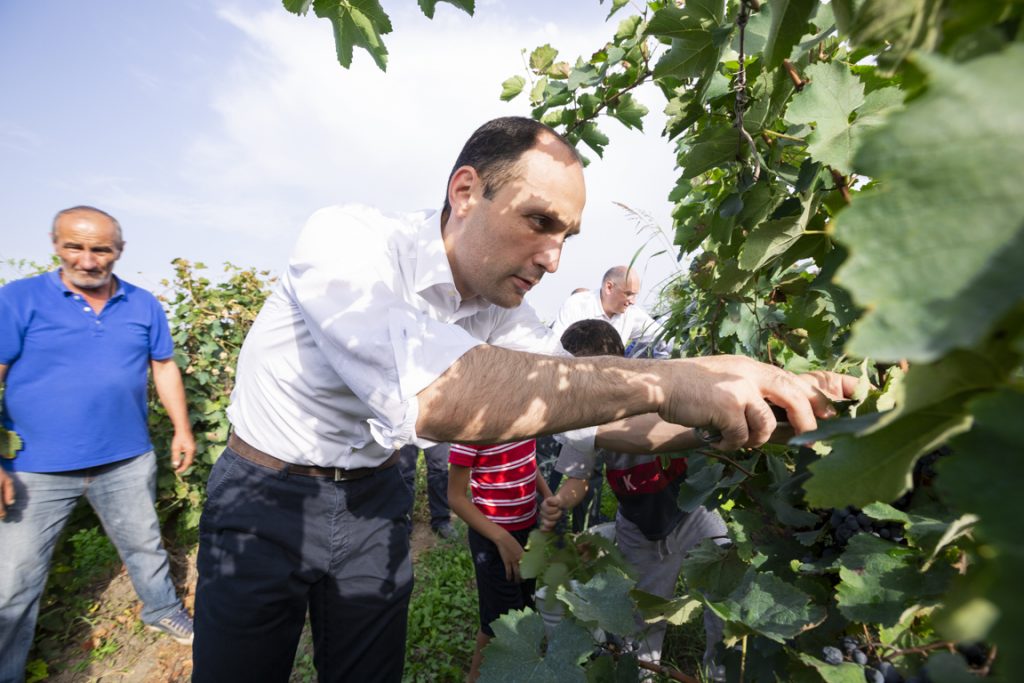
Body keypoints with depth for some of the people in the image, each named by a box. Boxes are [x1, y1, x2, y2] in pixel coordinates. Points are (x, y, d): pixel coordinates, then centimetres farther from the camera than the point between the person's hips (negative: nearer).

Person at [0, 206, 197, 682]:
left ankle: (163, 611, 42)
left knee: (144, 545, 20)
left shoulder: (144, 305, 1)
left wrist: (182, 428, 4)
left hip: (128, 461, 3)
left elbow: (164, 367, 7)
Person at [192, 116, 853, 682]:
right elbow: (424, 393, -47)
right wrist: (659, 381, -48)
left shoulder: (505, 316, -10)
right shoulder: (348, 238, -28)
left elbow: (601, 419, -11)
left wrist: (763, 394, -23)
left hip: (373, 502, 4)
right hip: (266, 500, -3)